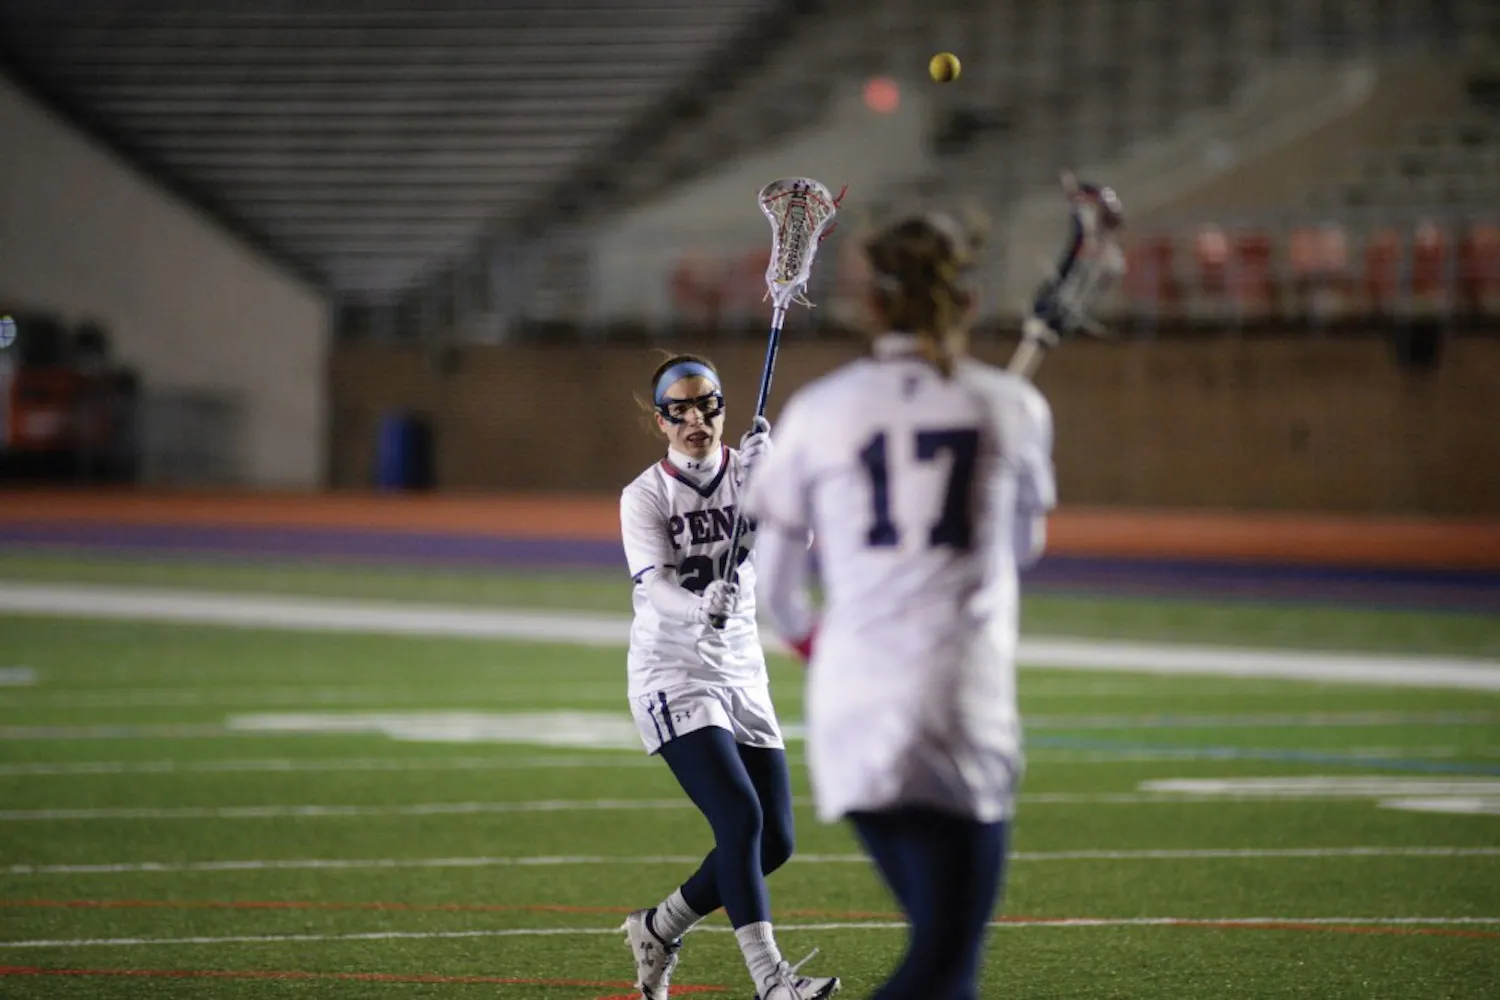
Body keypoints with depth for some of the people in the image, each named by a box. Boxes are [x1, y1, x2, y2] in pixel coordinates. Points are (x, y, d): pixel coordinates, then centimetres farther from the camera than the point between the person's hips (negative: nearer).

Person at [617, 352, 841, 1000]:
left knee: (775, 841, 3)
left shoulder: (745, 472, 3)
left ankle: (658, 929, 23)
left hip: (743, 676, 5)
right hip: (672, 675, -5)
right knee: (741, 819, -21)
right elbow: (655, 583, -21)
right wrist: (699, 610, -42)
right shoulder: (645, 496, -5)